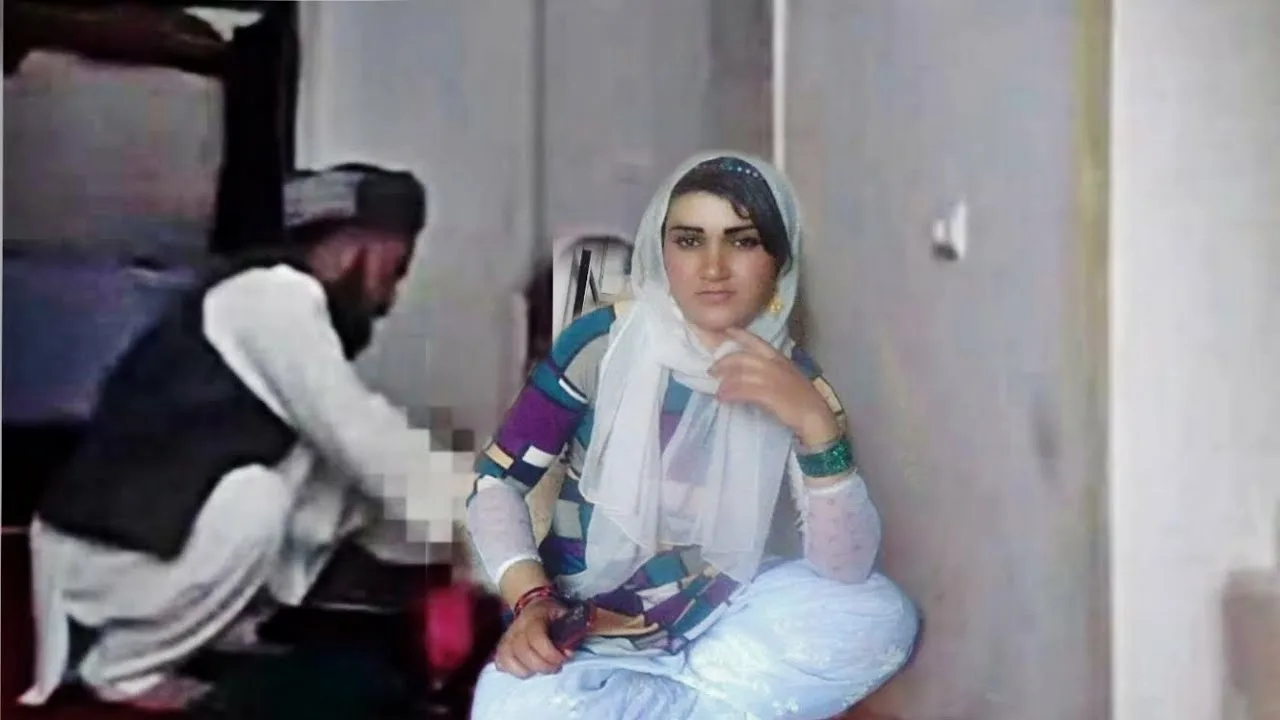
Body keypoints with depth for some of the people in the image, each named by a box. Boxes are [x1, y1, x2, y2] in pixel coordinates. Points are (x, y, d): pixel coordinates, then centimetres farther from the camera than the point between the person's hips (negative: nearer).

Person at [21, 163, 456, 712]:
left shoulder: (286, 305, 10)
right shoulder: (273, 296, -18)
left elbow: (354, 441, 11)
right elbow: (360, 439, -21)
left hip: (158, 535, 9)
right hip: (101, 551, -9)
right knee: (256, 499, -30)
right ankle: (123, 665, -9)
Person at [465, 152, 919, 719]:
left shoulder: (791, 377, -7)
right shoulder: (605, 342, -13)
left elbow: (846, 569, -16)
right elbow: (497, 481, -8)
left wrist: (816, 423, -29)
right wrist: (531, 600, -26)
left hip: (715, 613, 3)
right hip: (585, 630, -3)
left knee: (882, 616, -20)